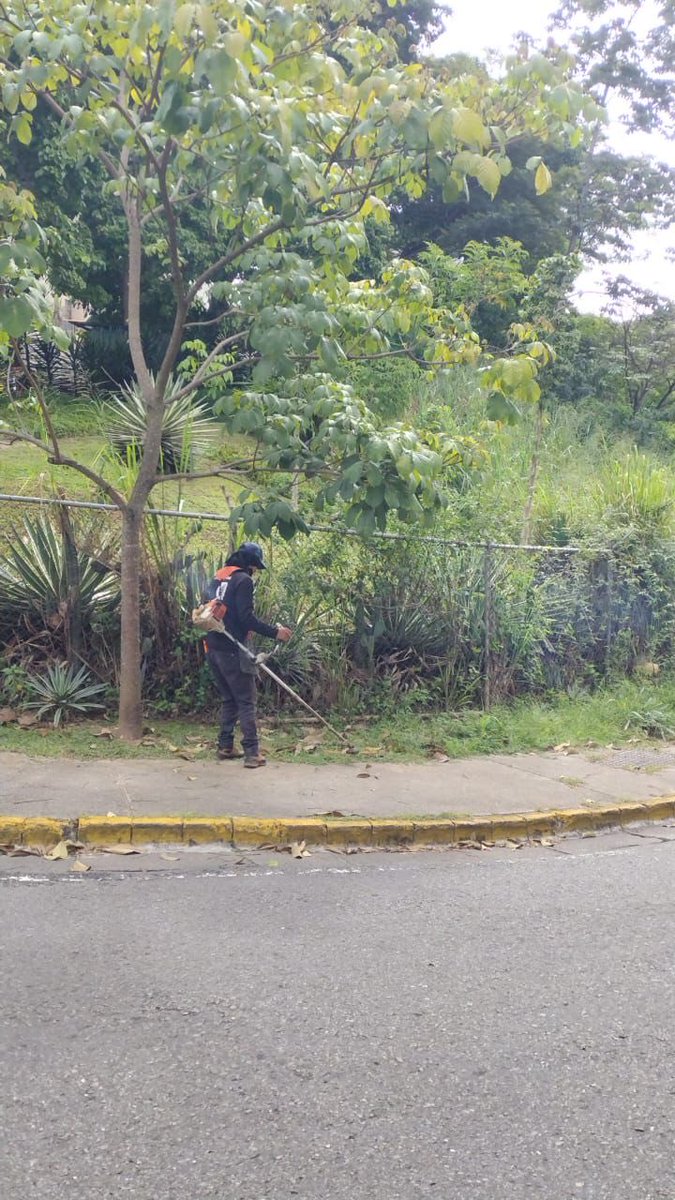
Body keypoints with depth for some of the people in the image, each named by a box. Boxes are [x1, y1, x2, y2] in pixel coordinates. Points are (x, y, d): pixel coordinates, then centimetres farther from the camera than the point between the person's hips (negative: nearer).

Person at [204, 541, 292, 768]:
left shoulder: (218, 577, 15)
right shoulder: (243, 580, -11)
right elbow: (246, 616, -19)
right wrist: (274, 632, -15)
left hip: (213, 647, 8)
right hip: (232, 650, -8)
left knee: (229, 699, 18)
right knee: (246, 701, -3)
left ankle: (225, 747, 20)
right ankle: (252, 753, -6)